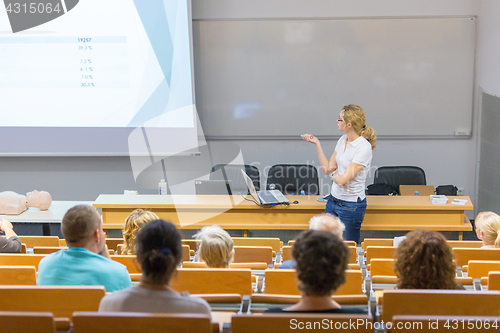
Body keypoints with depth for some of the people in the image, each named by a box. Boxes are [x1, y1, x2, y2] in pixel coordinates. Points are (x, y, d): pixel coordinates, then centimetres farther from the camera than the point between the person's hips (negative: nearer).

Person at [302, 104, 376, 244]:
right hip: (333, 200, 8)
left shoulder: (363, 148, -21)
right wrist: (317, 144, 4)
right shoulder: (343, 140, 4)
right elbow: (327, 168, 6)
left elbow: (342, 180, -22)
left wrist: (334, 174, -1)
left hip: (351, 205, -8)